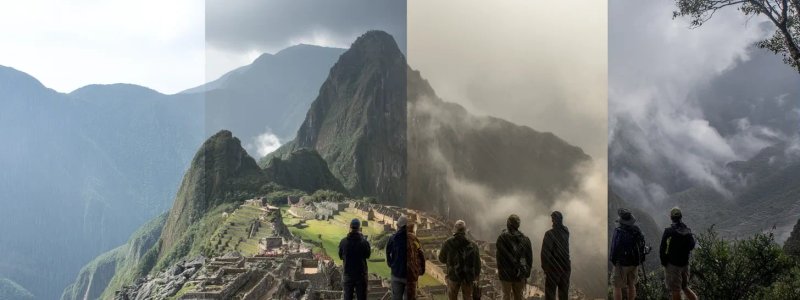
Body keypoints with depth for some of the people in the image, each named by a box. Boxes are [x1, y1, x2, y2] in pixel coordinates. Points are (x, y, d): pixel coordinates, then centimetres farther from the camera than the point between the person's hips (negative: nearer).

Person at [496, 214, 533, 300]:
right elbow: (529, 258, 7)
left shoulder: (502, 238, -9)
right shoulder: (525, 239, 4)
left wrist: (500, 270, -3)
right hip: (520, 275, 4)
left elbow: (499, 256, -10)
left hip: (506, 274, -3)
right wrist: (526, 273, 12)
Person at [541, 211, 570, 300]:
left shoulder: (549, 234, -14)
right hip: (565, 267, 6)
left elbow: (545, 252, -15)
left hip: (553, 267, -5)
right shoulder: (566, 232, 3)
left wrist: (544, 266, -6)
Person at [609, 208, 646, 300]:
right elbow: (642, 245, 9)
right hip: (634, 263, 6)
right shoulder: (637, 230, 1)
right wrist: (640, 259, 19)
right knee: (631, 285, 19)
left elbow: (615, 247, -18)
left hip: (621, 263, -6)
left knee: (617, 286, 2)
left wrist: (613, 260, -4)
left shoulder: (619, 231, -19)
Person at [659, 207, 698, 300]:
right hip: (685, 264, 6)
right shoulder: (688, 231, 1)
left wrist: (663, 261, -1)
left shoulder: (668, 231, -16)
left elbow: (662, 249, -14)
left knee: (675, 291, 2)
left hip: (672, 264, -5)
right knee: (685, 287, 21)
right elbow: (692, 246, 13)